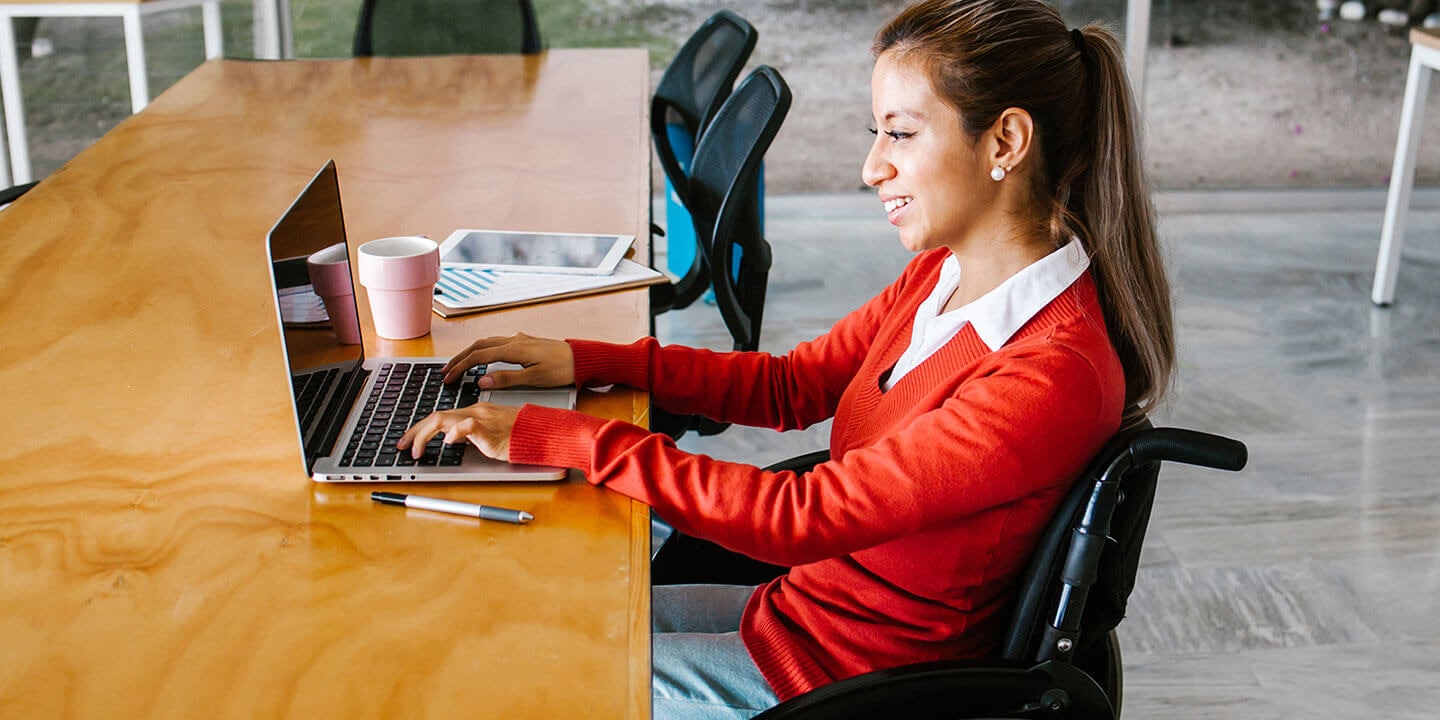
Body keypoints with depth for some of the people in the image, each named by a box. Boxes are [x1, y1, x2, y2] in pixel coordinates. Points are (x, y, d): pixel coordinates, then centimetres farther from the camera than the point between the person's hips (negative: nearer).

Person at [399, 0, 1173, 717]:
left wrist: (554, 438, -29)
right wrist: (588, 361, -2)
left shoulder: (1052, 378, -30)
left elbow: (803, 514, -31)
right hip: (802, 605, 8)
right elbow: (793, 384, 8)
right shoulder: (943, 276, -2)